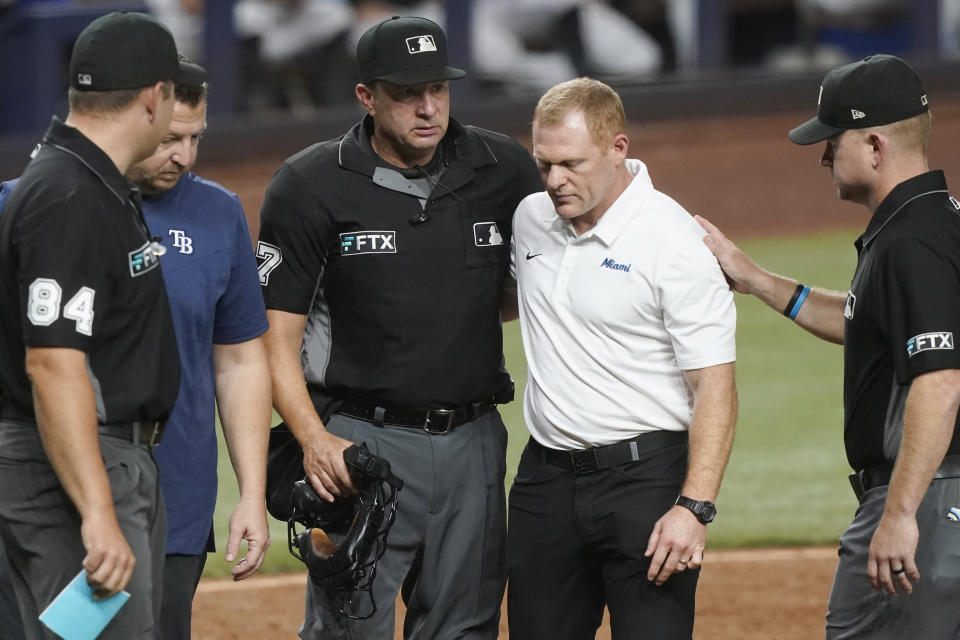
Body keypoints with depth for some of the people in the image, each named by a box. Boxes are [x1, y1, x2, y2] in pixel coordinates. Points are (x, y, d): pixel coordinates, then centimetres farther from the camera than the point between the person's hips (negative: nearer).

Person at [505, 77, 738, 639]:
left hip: (645, 477, -7)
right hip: (546, 477, 7)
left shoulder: (675, 243, -13)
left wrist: (695, 507, -23)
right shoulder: (530, 220, 8)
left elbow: (715, 384, -16)